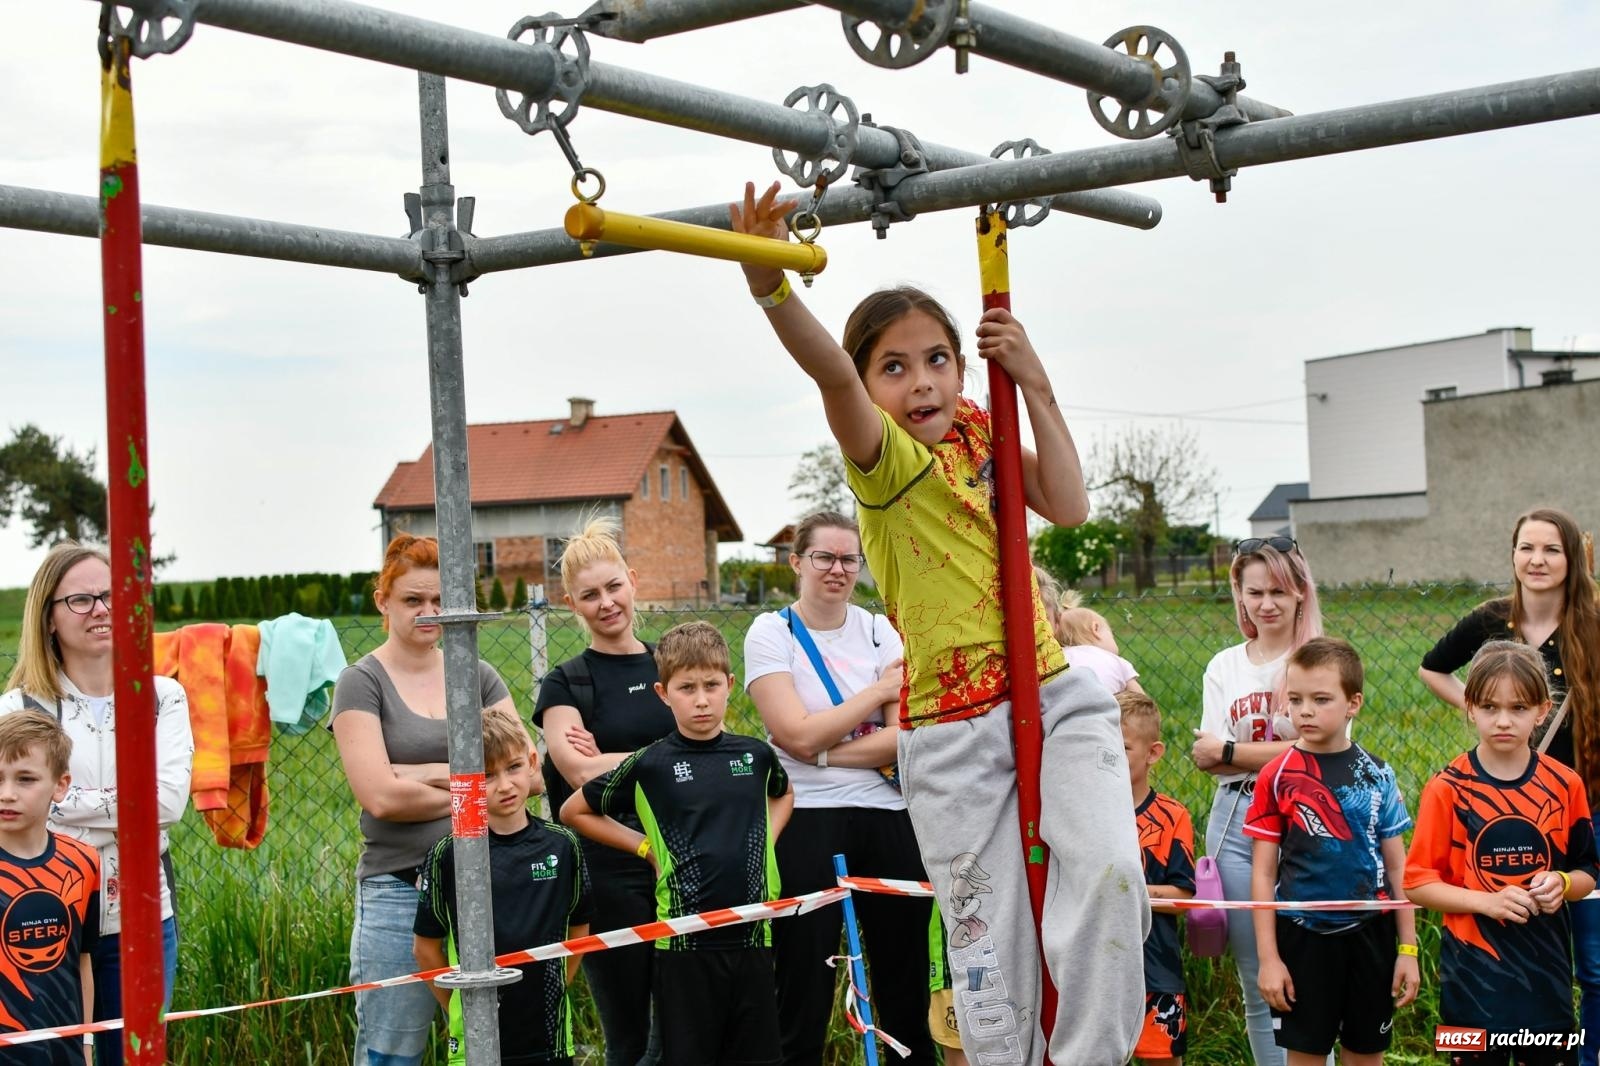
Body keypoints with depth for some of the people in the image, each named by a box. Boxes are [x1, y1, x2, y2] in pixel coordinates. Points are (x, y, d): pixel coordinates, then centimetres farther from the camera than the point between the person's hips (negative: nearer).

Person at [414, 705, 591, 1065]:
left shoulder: (562, 846, 0)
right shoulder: (448, 855, -6)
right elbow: (427, 947, 2)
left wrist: (549, 992, 10)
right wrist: (461, 1009, 3)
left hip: (550, 1037, 2)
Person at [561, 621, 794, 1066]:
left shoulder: (756, 755, 5)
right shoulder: (649, 766, -4)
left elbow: (783, 794, 28)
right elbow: (575, 811, 7)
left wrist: (764, 841, 11)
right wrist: (647, 847, 2)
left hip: (751, 935, 3)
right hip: (685, 942, -3)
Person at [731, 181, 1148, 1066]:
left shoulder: (977, 431, 7)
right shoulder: (884, 457, -11)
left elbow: (1068, 508, -2)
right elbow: (829, 372, -31)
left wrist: (1034, 384, -5)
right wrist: (770, 285, -50)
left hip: (1055, 697, 4)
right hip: (950, 733, -4)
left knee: (1108, 868, -19)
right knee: (988, 947, 2)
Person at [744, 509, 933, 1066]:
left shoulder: (879, 631, 7)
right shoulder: (771, 633, -1)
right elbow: (800, 736, -14)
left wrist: (824, 754, -15)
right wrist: (880, 690, -7)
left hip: (887, 818, 3)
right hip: (806, 823, -3)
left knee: (905, 982, 9)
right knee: (804, 988, 1)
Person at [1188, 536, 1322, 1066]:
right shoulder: (1224, 667, 12)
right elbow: (1208, 757, 2)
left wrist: (1231, 752, -5)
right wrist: (1286, 749, -14)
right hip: (1236, 824, 4)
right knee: (1256, 983, 7)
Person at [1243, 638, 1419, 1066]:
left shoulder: (1377, 774, 1)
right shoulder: (1277, 776, -4)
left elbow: (1397, 866, 5)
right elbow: (1263, 873, -3)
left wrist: (1408, 948, 3)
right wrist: (1267, 957, -6)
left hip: (1369, 934, 2)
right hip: (1303, 935, -1)